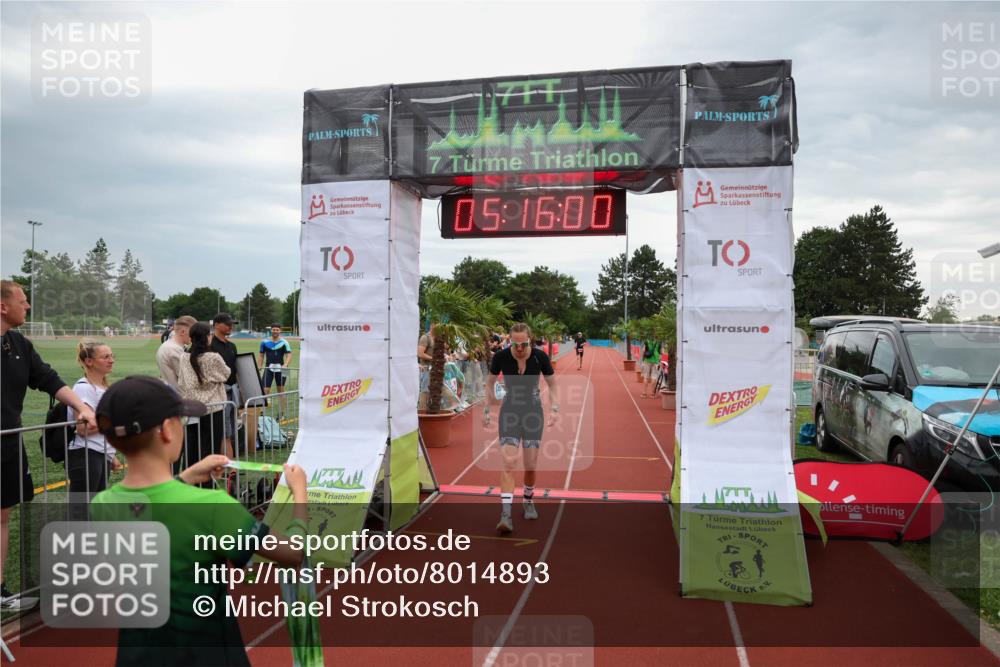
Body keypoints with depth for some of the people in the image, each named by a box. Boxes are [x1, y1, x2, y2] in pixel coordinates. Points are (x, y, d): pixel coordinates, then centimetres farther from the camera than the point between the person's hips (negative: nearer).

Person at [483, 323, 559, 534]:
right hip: (509, 412, -1)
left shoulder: (540, 357, -13)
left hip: (533, 413, 1)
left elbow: (552, 384, 1)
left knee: (530, 465, 3)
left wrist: (553, 408, -12)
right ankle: (506, 515, -13)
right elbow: (490, 383, 5)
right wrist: (486, 409, 3)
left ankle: (528, 502, 31)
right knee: (509, 462, -13)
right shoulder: (501, 357, -13)